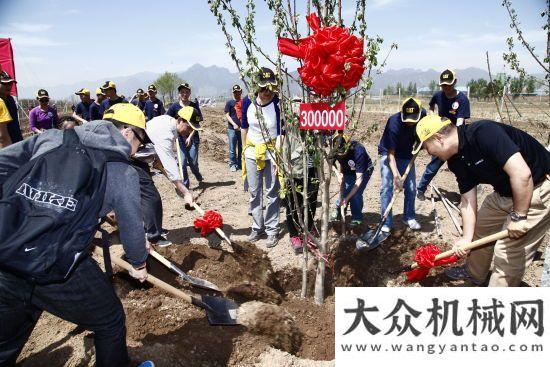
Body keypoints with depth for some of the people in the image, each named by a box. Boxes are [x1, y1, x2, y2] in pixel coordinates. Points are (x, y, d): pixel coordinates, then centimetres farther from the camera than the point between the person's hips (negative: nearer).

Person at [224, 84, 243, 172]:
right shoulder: (230, 103, 3)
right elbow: (227, 115, -2)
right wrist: (234, 124, -14)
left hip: (242, 128, 3)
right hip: (232, 129, -3)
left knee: (241, 148, 9)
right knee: (232, 149, -1)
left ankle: (240, 164, 21)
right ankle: (232, 165, 9)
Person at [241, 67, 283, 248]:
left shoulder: (278, 104, -16)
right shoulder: (247, 102, -6)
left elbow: (280, 132, -14)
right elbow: (244, 127, 7)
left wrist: (278, 157, -19)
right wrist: (244, 149, 10)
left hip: (271, 151, -3)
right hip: (252, 152, 4)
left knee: (272, 193, 3)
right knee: (254, 192, 11)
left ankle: (272, 230, 16)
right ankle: (257, 228, 25)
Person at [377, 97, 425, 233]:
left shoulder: (422, 114, -19)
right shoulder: (394, 123, -34)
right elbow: (391, 153, -32)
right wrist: (396, 175, -42)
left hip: (406, 154, 4)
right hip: (388, 153, -4)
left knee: (411, 188, 3)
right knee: (387, 187, -13)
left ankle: (409, 217, 21)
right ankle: (386, 222, -6)